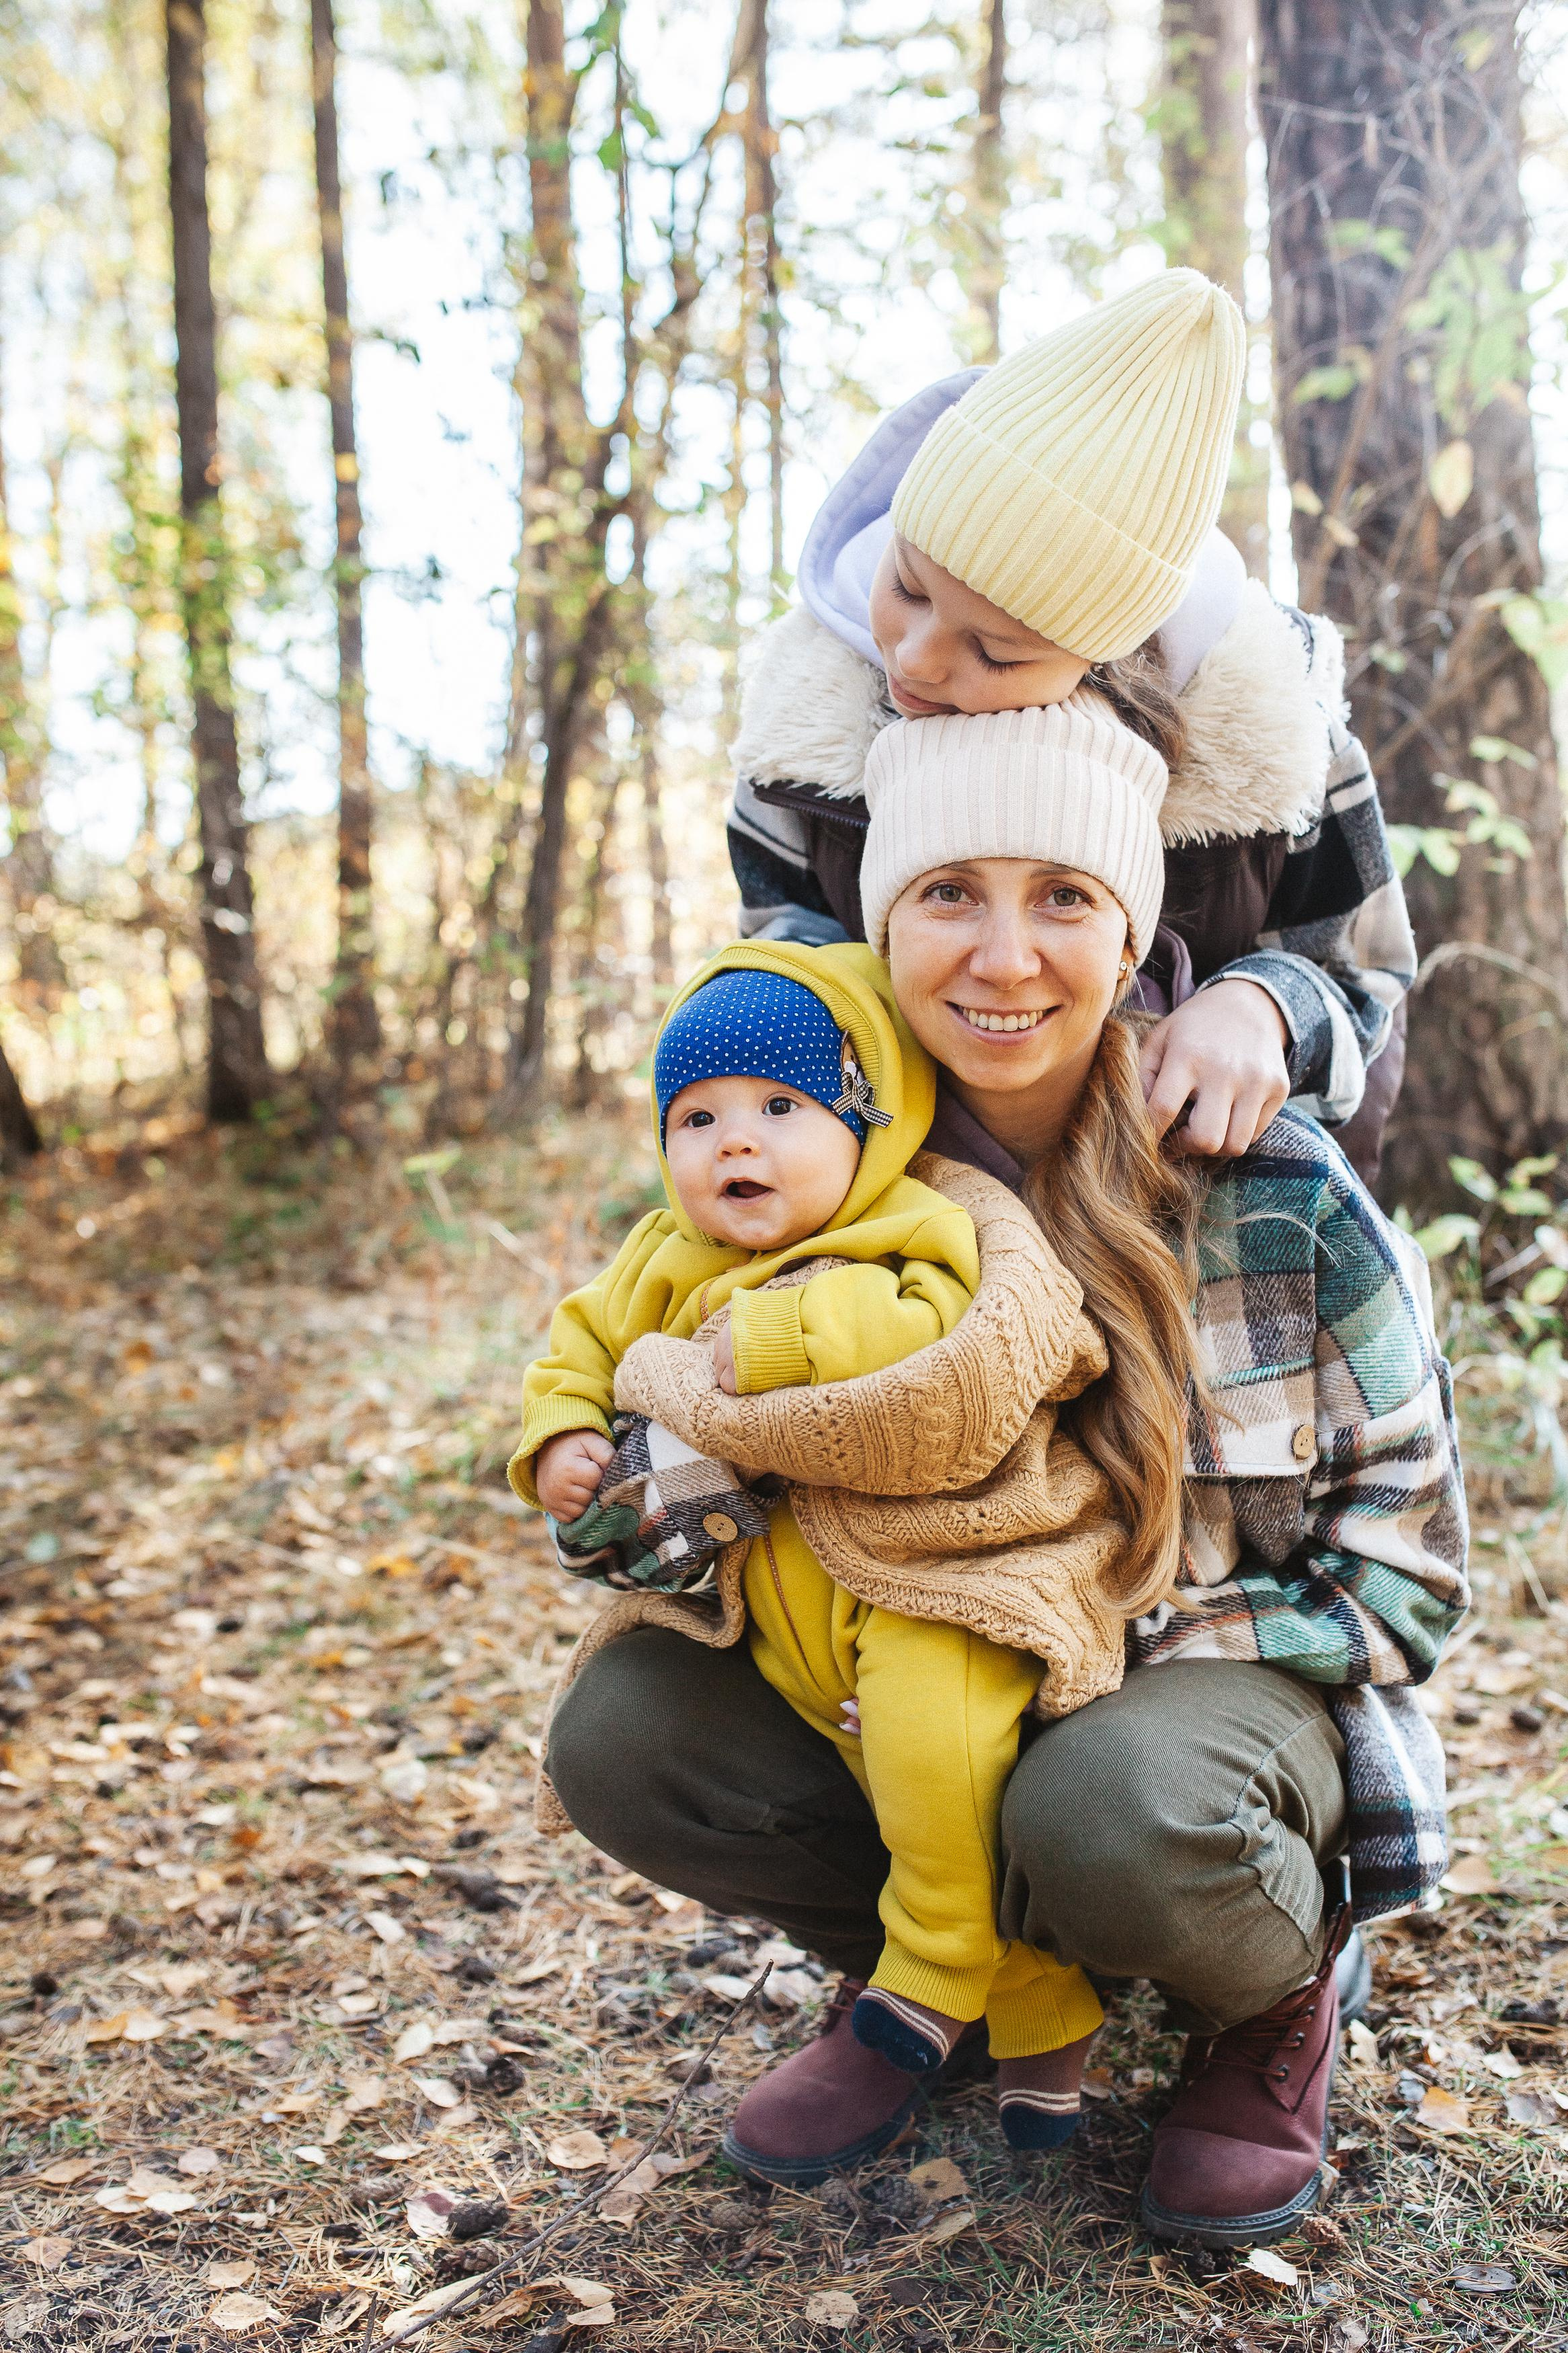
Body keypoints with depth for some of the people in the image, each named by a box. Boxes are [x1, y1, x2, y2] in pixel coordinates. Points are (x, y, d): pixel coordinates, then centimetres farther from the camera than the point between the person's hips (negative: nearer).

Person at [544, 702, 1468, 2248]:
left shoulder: (1276, 1189, -16)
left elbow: (1401, 1554, -7)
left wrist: (1136, 1649, -19)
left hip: (1224, 1674, -3)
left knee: (1106, 1811, -37)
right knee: (620, 1733, -17)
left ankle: (1276, 2000, 1)